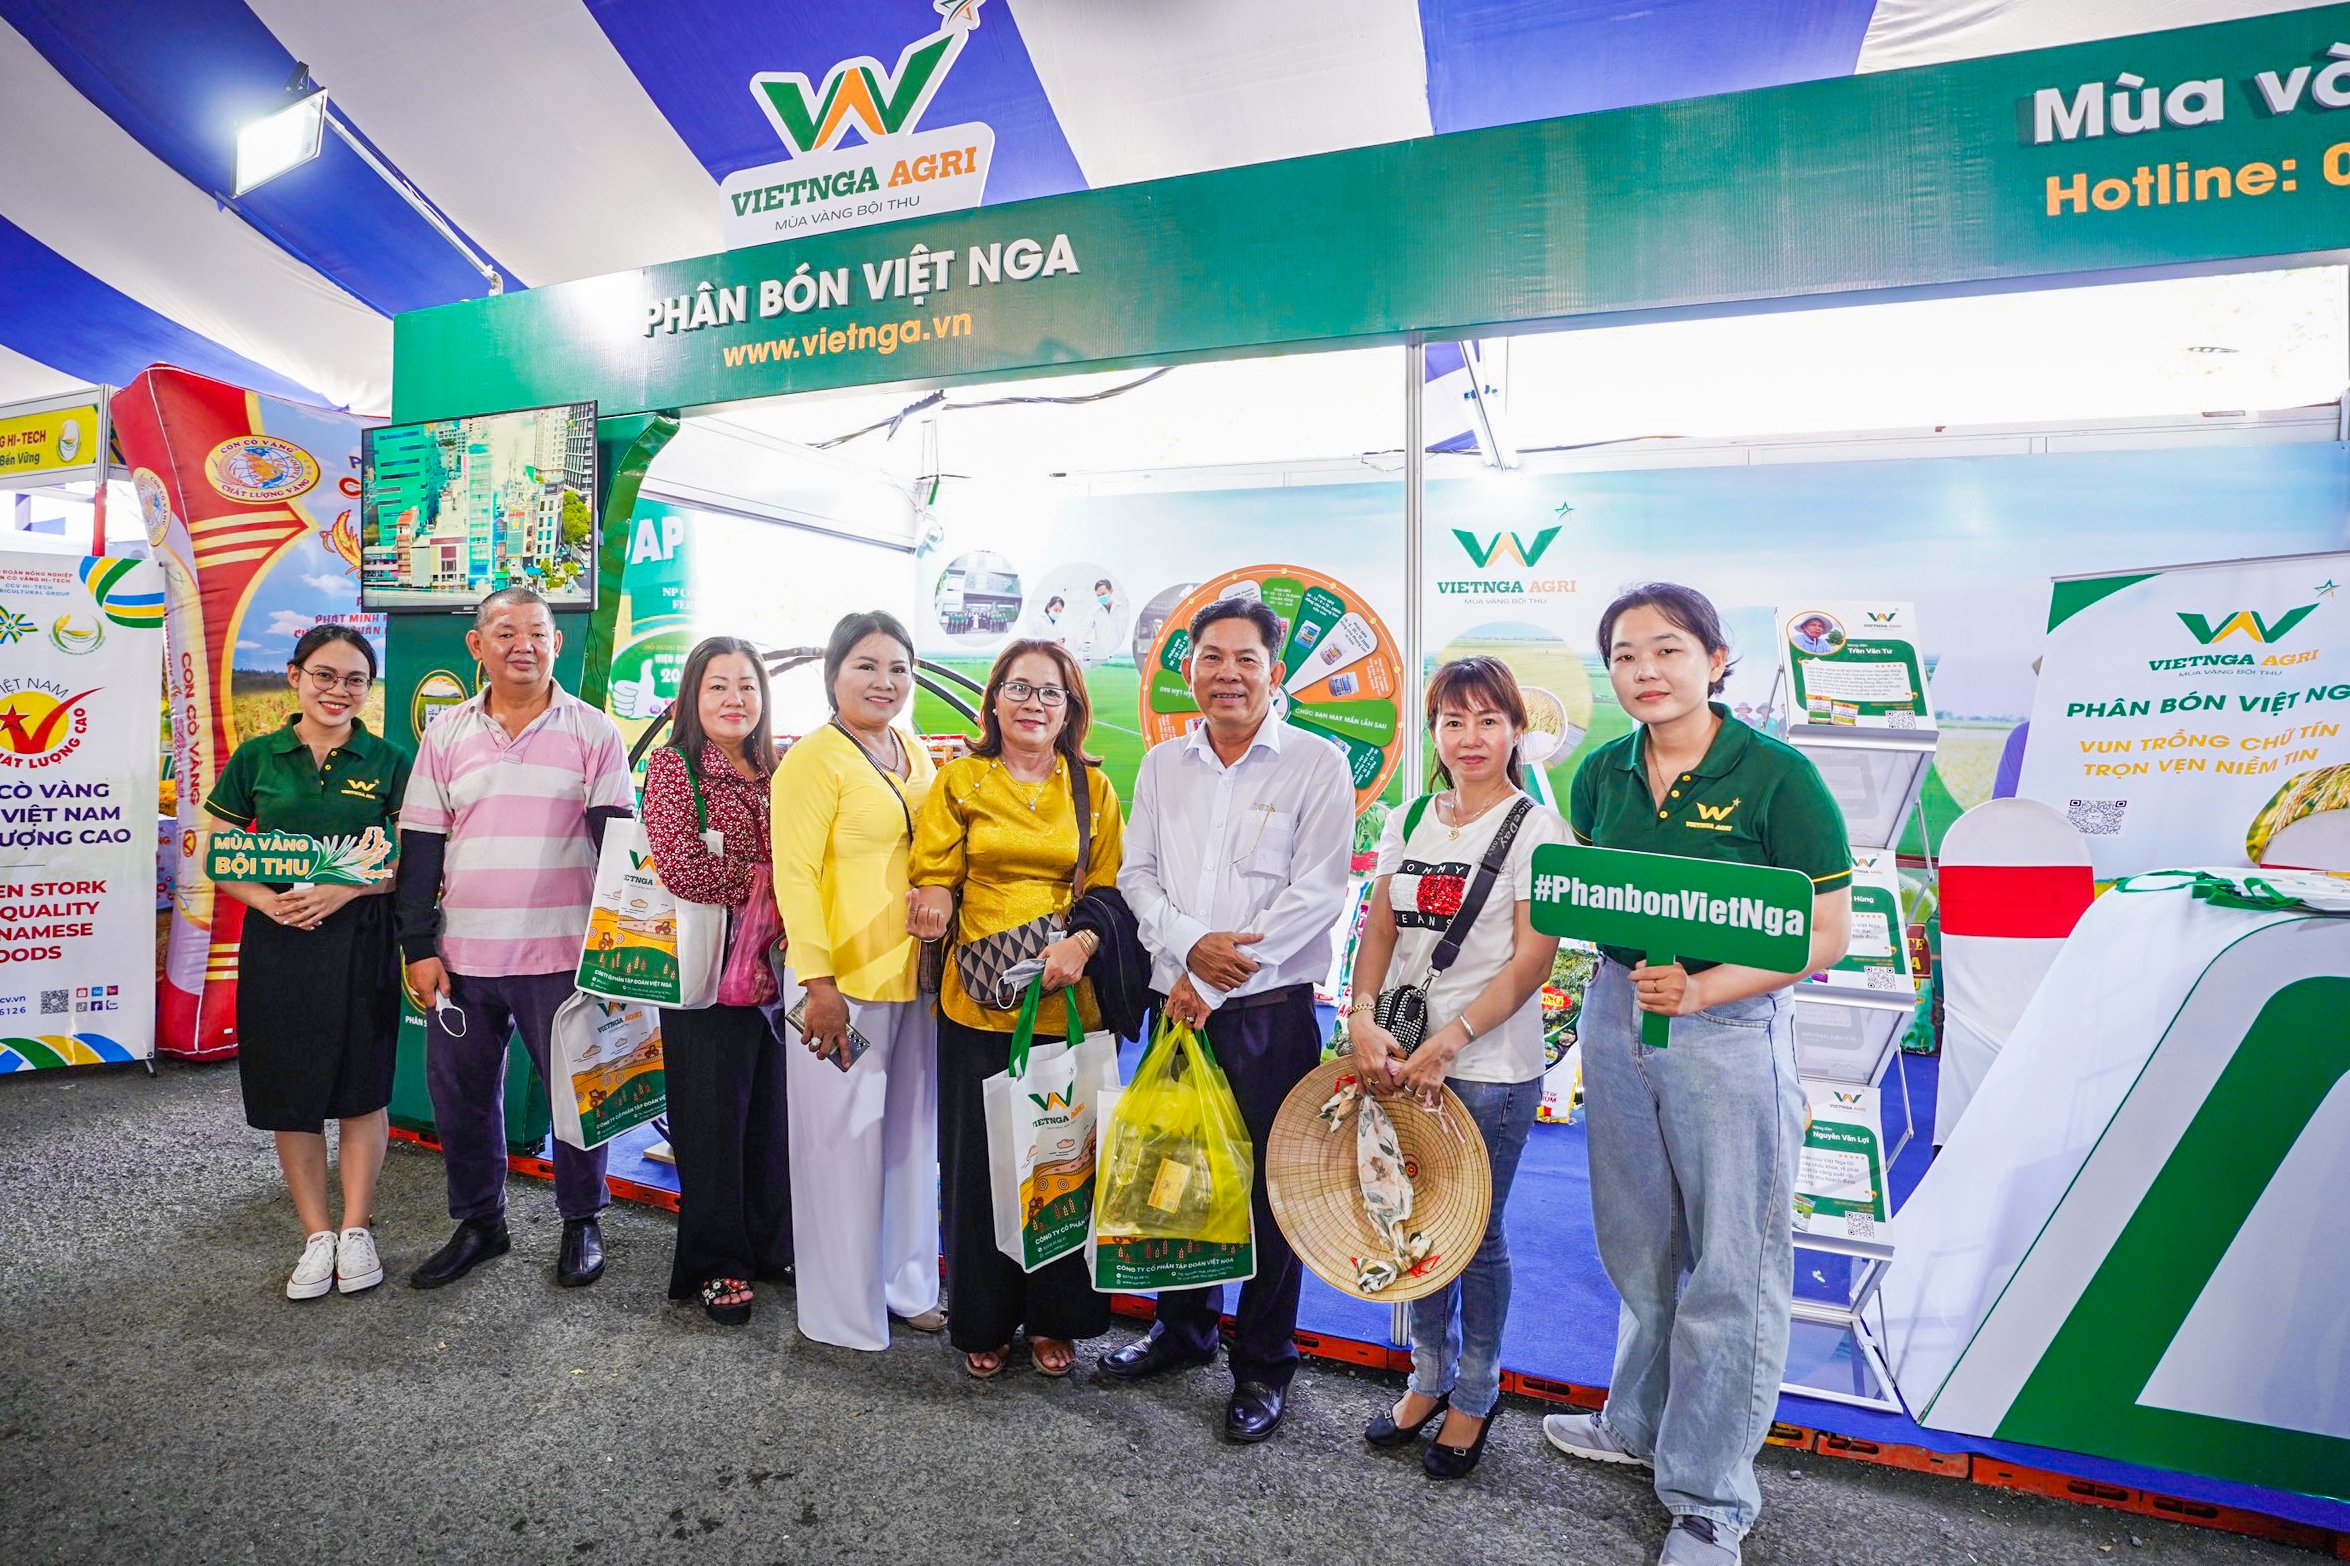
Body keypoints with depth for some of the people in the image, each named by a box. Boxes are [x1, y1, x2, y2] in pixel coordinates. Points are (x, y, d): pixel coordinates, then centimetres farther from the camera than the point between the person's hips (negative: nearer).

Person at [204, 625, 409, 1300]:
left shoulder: (387, 762, 1)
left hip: (361, 941, -1)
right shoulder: (257, 757, 5)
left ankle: (356, 1230, 19)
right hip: (277, 941, 2)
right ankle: (317, 1236, 20)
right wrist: (268, 900, -12)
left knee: (362, 1090, 3)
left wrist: (344, 890, -16)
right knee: (290, 1095, 6)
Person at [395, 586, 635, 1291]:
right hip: (463, 954, 3)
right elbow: (420, 846, 8)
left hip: (563, 954, -3)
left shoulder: (593, 732, 0)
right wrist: (419, 947, 2)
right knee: (460, 1094, 12)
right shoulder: (447, 734, 8)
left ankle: (582, 1224, 23)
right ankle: (478, 1224, 31)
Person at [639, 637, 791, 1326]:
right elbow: (680, 868, -15)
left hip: (778, 967, 5)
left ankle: (774, 1244, 30)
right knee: (713, 1119, 6)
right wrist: (770, 882, -12)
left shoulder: (779, 772, 12)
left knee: (776, 1111, 12)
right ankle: (716, 1263, 22)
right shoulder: (672, 766, -3)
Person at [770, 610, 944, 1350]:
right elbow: (793, 875, -15)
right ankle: (845, 1313, 23)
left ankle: (908, 1287, 34)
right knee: (844, 1143, 5)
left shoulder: (915, 752, 11)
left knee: (911, 1135, 17)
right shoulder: (814, 758, -11)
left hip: (915, 976, 7)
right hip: (843, 983, -7)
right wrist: (818, 983, -19)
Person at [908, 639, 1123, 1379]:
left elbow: (1112, 889, 4)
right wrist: (936, 906, -18)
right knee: (977, 1162, 7)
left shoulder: (1094, 788, 6)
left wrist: (1081, 944, -14)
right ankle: (984, 1322, 28)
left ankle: (1054, 1318, 29)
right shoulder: (960, 781, 5)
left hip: (1070, 1005, 1)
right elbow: (934, 880, 4)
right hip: (978, 1003, 0)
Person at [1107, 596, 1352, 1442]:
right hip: (1177, 1006, 4)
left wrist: (1213, 985, -13)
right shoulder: (1162, 766, 10)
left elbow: (1317, 893, -12)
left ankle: (1263, 1365, 24)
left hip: (1270, 1012, -4)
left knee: (1270, 1186, 5)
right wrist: (1189, 943, -12)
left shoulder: (1316, 765, -5)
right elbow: (1137, 874, 8)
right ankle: (1183, 1326, 38)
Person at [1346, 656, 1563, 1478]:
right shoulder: (1410, 821, 8)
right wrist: (1363, 1018, -12)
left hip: (1491, 1067, -4)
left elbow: (1532, 960, -13)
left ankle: (1475, 1396, 31)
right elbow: (1379, 930, 4)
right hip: (1402, 1057, 4)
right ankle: (1428, 1378, 36)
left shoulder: (1535, 827, -7)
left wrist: (1447, 1043, -18)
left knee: (1476, 1233, 8)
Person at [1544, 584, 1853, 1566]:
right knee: (1638, 1245, 20)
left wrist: (1702, 988, -23)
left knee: (1730, 1267, 6)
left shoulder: (1777, 776, -13)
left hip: (1731, 1030, -5)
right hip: (1615, 1014, 5)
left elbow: (1827, 935, -12)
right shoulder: (1602, 774, 3)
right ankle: (1641, 1422, 42)